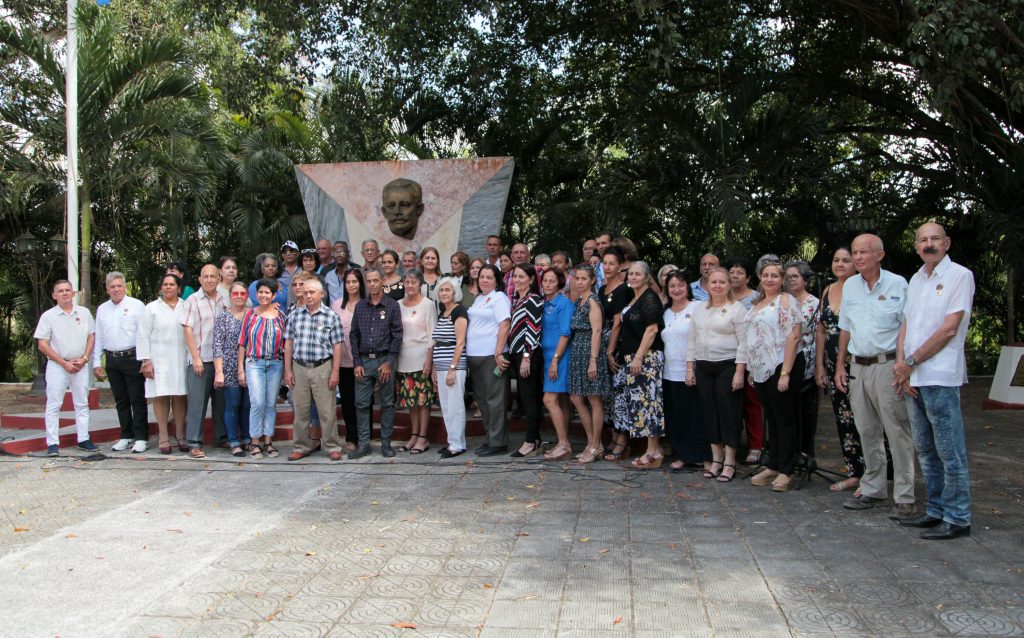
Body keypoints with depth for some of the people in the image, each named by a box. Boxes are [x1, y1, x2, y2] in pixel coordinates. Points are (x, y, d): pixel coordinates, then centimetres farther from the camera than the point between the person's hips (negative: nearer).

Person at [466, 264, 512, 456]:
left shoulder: (499, 298, -6)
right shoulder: (478, 299, 18)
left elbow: (504, 326, -16)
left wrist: (499, 354, -22)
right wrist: (468, 354, 16)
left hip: (491, 355, -9)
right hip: (474, 356, 9)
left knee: (494, 399, -4)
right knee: (482, 398, 13)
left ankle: (498, 442, 2)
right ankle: (491, 438, 23)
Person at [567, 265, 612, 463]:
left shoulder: (592, 300, -10)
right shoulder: (579, 301, 15)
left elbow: (596, 331, -16)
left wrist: (593, 361, -20)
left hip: (591, 351, -9)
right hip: (578, 351, 9)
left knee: (594, 400, -1)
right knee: (576, 398, 9)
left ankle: (595, 447, 7)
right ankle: (592, 443, 19)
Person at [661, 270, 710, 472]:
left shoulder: (697, 308, -4)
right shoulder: (665, 313, 14)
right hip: (670, 372, 6)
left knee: (697, 415, -3)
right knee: (675, 416, 8)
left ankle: (705, 457, 7)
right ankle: (683, 455, 18)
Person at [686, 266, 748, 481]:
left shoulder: (737, 308, -5)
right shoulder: (699, 308, 12)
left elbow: (743, 343, -9)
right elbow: (692, 340, 15)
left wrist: (739, 371, -14)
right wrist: (690, 368, 10)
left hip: (728, 367, -5)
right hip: (703, 367, 5)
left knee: (728, 413, -3)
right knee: (709, 413, 8)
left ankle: (729, 462, 5)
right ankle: (716, 459, 17)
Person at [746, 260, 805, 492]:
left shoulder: (786, 301, -9)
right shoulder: (757, 304, 16)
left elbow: (793, 337, -16)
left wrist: (785, 373, -21)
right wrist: (751, 370, 16)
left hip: (781, 367, -8)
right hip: (761, 370, 8)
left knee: (785, 419, -2)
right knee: (772, 419, 14)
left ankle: (786, 472, 5)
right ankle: (772, 467, 22)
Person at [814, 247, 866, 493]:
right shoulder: (828, 291, 13)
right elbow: (820, 331, 15)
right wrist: (820, 366, 12)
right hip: (834, 366, 7)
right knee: (843, 419, 11)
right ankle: (854, 473, 21)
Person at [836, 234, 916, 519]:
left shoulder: (897, 285, -5)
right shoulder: (849, 286, 11)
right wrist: (840, 365, 14)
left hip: (887, 365, -6)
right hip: (858, 367, 6)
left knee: (898, 433, -4)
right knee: (867, 432, 12)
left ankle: (904, 498, 2)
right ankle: (872, 490, 22)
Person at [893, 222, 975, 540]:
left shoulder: (960, 275, -5)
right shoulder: (916, 280, 17)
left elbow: (949, 328, -12)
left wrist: (911, 362, -10)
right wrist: (901, 364, -2)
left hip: (940, 377, -8)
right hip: (911, 378, 8)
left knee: (949, 452, -3)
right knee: (925, 450, 14)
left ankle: (957, 519, 5)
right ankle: (936, 511, 24)